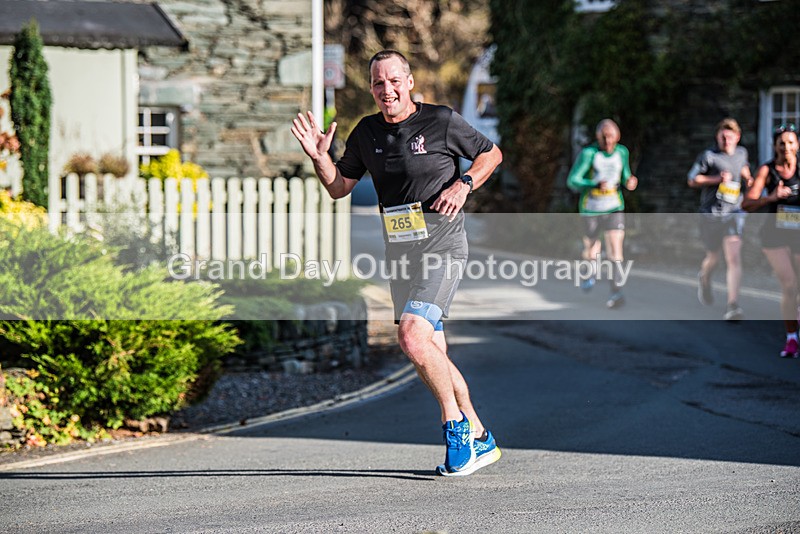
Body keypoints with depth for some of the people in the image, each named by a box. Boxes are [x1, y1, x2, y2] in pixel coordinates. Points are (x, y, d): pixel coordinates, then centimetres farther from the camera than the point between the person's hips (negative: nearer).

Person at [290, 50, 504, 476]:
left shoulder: (442, 121, -6)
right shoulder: (367, 132, 8)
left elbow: (491, 153, 7)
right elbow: (339, 187, 16)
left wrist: (463, 184, -9)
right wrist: (318, 156, -2)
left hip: (442, 246, -6)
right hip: (399, 252, 6)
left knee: (412, 336, -24)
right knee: (431, 355, 8)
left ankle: (454, 423, -7)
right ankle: (477, 438, 19)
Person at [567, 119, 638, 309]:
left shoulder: (622, 152, -2)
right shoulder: (588, 153, -15)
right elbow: (572, 181, -18)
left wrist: (629, 182, -10)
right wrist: (595, 185, -35)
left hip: (614, 208, 1)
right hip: (591, 208, -1)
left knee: (615, 248, -16)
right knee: (591, 248, 15)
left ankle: (616, 291, -18)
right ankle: (592, 271, 50)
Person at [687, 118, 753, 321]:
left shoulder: (742, 153, 8)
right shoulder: (708, 156, -8)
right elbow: (692, 180, -4)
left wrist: (747, 178, 9)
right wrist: (717, 179, -16)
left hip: (733, 213, 2)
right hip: (711, 213, -2)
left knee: (734, 258, -13)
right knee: (713, 257, 14)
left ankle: (733, 307, -17)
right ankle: (704, 279, 51)